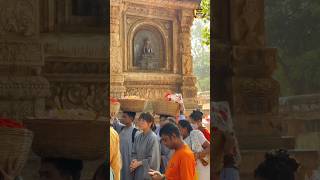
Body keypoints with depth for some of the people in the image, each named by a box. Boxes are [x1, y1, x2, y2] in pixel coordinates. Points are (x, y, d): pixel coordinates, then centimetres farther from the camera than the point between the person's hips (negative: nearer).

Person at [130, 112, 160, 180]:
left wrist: (138, 163, -12)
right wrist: (134, 161, -6)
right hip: (138, 172, 6)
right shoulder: (138, 137, 7)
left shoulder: (153, 138, -14)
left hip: (147, 173, -6)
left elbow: (152, 159, -15)